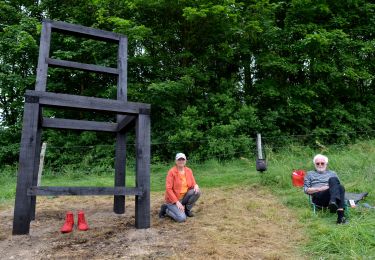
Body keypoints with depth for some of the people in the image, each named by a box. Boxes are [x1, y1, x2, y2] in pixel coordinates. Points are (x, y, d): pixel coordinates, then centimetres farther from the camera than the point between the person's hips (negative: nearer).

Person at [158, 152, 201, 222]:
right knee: (182, 218, -23)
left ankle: (187, 209, 3)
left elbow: (192, 183, 7)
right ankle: (166, 209, 5)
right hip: (173, 199, -5)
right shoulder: (171, 172, -16)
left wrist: (195, 185, -19)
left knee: (197, 191, -19)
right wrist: (177, 202, -23)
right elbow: (168, 189, -18)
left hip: (185, 196, 6)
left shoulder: (189, 171, 0)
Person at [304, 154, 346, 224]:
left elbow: (338, 185, 22)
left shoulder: (332, 173, 32)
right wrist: (319, 189, -2)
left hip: (331, 196, 3)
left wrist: (333, 188, -1)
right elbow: (306, 189, 13)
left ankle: (340, 215, -49)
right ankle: (333, 202, -55)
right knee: (333, 180, -30)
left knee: (341, 187, -34)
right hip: (318, 197, -3)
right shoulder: (310, 174, 25)